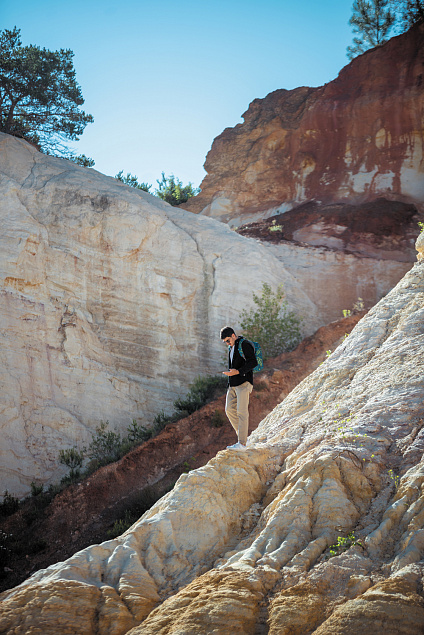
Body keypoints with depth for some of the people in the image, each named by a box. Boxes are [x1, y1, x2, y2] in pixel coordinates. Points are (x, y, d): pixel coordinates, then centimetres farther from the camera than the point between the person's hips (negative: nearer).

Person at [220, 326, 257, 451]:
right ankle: (243, 436, 11)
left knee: (242, 412, -11)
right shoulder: (232, 347, 18)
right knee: (230, 410, 2)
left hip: (243, 383, -9)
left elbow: (253, 362, -18)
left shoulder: (244, 344, -9)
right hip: (233, 384, 9)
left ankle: (242, 443, -12)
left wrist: (237, 372, -25)